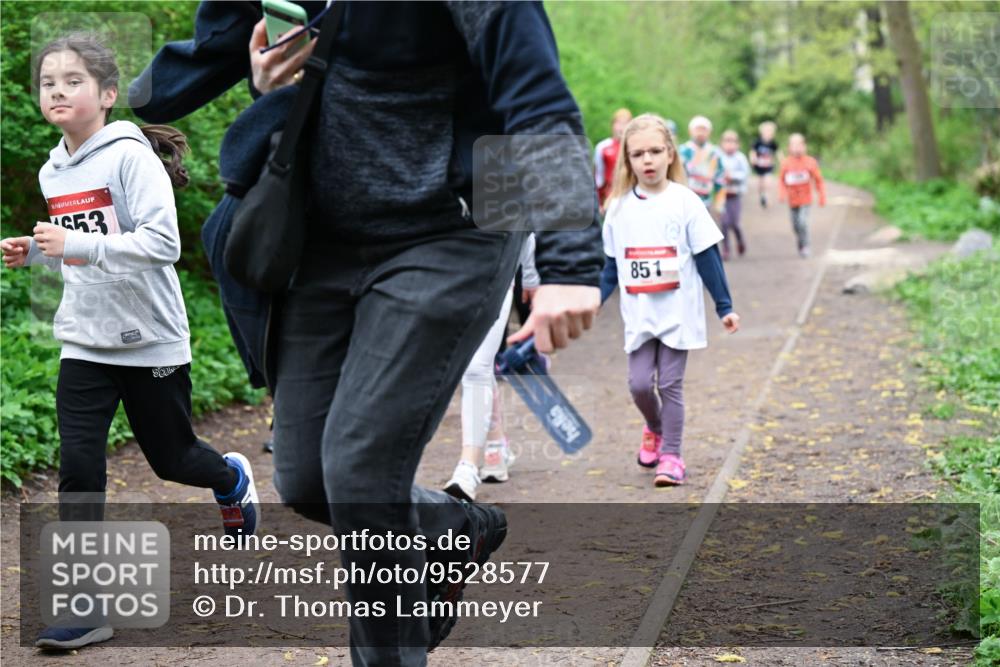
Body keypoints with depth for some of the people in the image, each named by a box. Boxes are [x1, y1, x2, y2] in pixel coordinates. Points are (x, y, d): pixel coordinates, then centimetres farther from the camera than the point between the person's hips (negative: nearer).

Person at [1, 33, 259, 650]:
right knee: (79, 466, -8)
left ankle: (233, 479, 48)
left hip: (151, 340, -5)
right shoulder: (53, 172, 6)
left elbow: (163, 243, -25)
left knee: (172, 458, 12)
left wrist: (77, 245, -32)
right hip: (84, 341, 5)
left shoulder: (131, 156, -15)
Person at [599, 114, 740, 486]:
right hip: (638, 316, 3)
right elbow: (611, 264, 11)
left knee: (670, 385, -1)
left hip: (678, 313, -3)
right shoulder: (619, 207, 3)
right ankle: (654, 430, 29)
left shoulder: (685, 202, -6)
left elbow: (708, 258, -3)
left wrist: (724, 307, -3)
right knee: (639, 383, -1)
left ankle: (671, 455, 9)